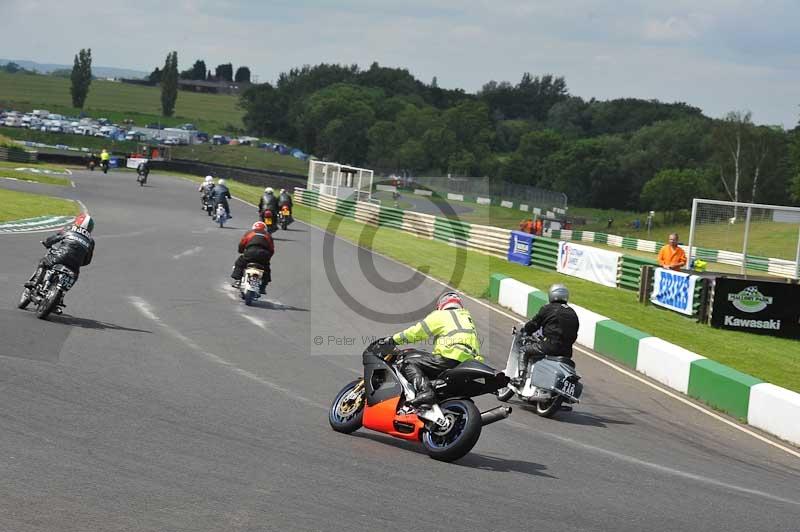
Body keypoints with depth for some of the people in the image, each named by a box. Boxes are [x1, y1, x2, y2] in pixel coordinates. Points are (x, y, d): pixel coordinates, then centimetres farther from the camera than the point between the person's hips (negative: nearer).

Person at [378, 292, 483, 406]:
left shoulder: (441, 315, 12)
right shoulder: (468, 318, 34)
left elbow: (417, 332, 8)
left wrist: (393, 339, 17)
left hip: (451, 359, -8)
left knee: (409, 362, -4)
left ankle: (424, 391, -30)